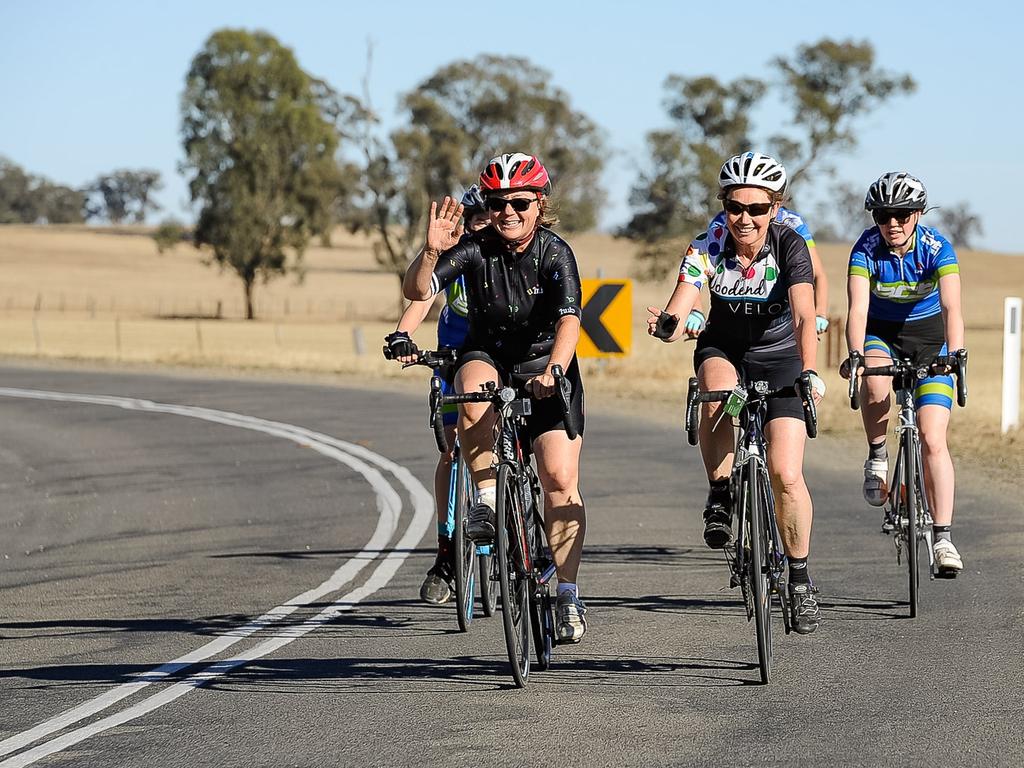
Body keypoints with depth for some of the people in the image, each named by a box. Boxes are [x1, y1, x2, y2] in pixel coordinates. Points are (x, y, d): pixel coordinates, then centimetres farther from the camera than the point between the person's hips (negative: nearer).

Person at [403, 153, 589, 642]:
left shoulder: (554, 253, -18)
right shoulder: (475, 249, -14)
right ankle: (487, 499, -22)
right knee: (474, 398, -37)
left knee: (560, 479, -13)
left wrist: (554, 371, -49)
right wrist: (431, 253, -45)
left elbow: (569, 318, -32)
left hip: (545, 365, -1)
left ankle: (567, 593, -6)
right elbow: (417, 291, -25)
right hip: (488, 357, 1)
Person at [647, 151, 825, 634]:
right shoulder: (707, 248, -19)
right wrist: (666, 325, -52)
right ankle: (720, 496, -15)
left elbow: (804, 317, -33)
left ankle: (800, 578, 7)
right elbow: (677, 316, -28)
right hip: (723, 350, 1)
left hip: (780, 357, -1)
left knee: (786, 476, -12)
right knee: (718, 396, -37)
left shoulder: (789, 245, -22)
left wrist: (809, 372, -49)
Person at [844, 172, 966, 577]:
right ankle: (876, 456, -7)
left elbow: (951, 307, -31)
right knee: (875, 386, -36)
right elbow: (858, 308, -30)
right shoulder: (866, 249, -19)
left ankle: (942, 537, -10)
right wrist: (855, 355, -48)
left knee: (933, 439, -13)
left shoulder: (937, 248, -21)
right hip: (881, 333, 1)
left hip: (929, 335, 0)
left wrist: (955, 355, -48)